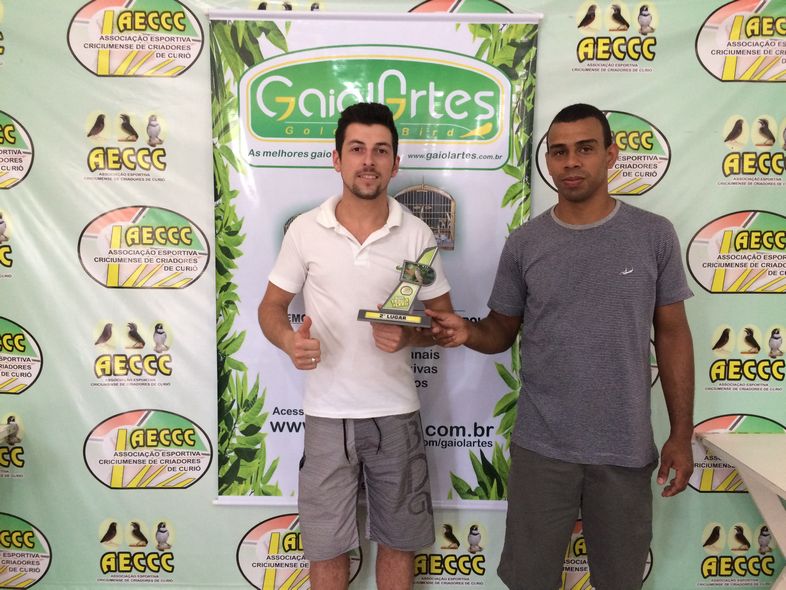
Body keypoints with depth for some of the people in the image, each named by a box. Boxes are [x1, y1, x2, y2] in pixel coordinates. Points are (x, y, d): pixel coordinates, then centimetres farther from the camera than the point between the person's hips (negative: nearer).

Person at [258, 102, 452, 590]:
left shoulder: (416, 234, -3)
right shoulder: (304, 230, -4)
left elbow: (445, 320, 4)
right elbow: (272, 306, 4)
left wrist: (408, 335, -18)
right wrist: (289, 340, -18)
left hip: (396, 412, 1)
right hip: (327, 414, 0)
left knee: (400, 540, 16)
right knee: (326, 546, 14)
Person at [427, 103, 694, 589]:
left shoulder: (655, 235, -3)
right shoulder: (524, 243, -2)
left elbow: (672, 334, 1)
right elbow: (503, 330, 4)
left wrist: (682, 434, 0)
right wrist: (468, 332, -19)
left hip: (626, 448, 1)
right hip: (541, 446, 0)